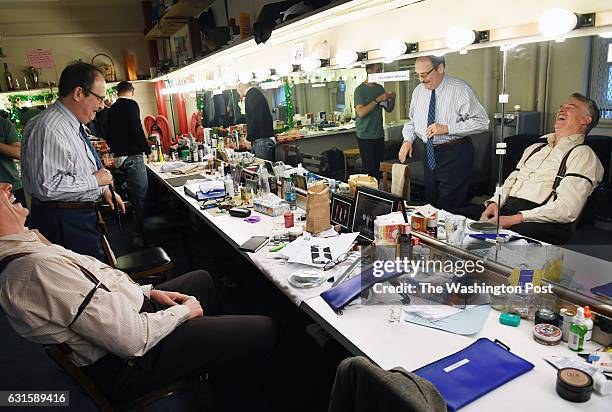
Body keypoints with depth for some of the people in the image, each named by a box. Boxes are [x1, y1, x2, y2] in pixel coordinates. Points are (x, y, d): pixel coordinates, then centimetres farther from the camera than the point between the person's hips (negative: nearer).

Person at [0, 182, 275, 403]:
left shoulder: (26, 239, -2)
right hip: (127, 364, -10)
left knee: (201, 279, 27)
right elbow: (132, 340, -31)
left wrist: (149, 292, 5)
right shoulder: (40, 267, -33)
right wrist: (183, 311, -13)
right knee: (263, 331, -8)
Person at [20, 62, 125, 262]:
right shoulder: (49, 129, -23)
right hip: (63, 221, -10)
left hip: (82, 213, 10)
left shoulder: (74, 124, 9)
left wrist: (104, 189, 16)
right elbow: (47, 185, -30)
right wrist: (95, 180, -20)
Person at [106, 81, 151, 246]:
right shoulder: (131, 104, -8)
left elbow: (108, 135, 20)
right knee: (141, 194, -6)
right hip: (133, 156, -9)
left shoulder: (111, 109, 16)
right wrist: (147, 150, -7)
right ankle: (141, 234, -4)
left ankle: (138, 232, 28)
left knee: (134, 194, 18)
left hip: (119, 157, 9)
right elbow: (137, 130, -17)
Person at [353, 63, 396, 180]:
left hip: (379, 135, 6)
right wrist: (377, 100, -18)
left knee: (379, 169, 7)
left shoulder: (380, 88, 12)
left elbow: (388, 109, 18)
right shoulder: (360, 90, -7)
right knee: (369, 170, -5)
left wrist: (392, 99, -2)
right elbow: (361, 112, -19)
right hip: (366, 136, -6)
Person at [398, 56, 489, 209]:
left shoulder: (459, 90, -13)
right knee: (430, 201, 16)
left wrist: (447, 128, -22)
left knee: (450, 207, -4)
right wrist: (408, 140, -1)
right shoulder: (418, 91, 6)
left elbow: (481, 122, -15)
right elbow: (412, 120, 18)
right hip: (430, 154, 6)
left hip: (455, 154, -6)